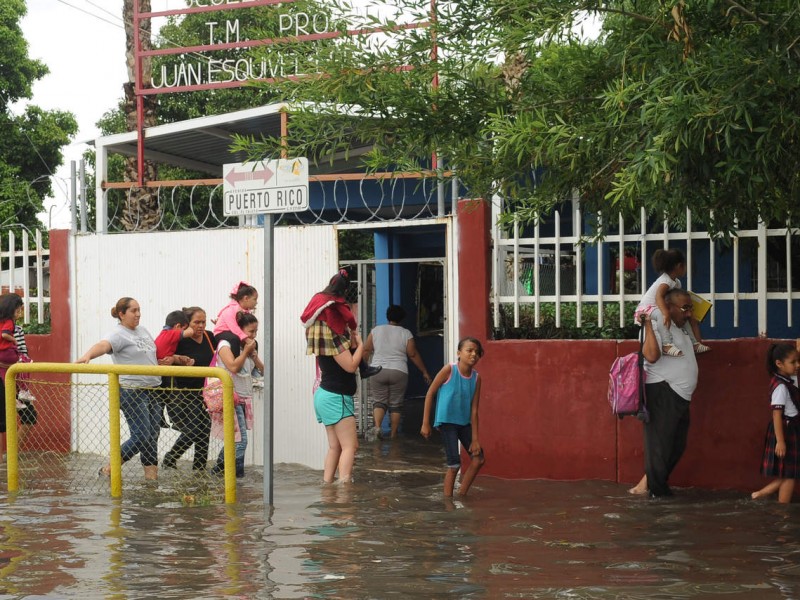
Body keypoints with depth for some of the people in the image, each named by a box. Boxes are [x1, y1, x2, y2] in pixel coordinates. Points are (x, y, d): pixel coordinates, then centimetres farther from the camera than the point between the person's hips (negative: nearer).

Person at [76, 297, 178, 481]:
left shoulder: (143, 331, 17)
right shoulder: (118, 334, -9)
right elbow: (103, 345, -29)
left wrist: (165, 361, 9)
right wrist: (87, 355, -50)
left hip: (152, 390, 8)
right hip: (131, 391, -8)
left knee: (153, 436, 6)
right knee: (141, 437, -12)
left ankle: (152, 475, 12)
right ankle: (109, 469, 1)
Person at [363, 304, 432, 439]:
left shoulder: (376, 331, 5)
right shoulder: (406, 333, 2)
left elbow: (366, 350, 6)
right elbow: (413, 355, 2)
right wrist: (424, 372, 10)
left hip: (378, 371, 1)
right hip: (399, 372, -1)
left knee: (379, 402, 4)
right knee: (395, 405, 6)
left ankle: (377, 426, -20)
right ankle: (393, 434, 6)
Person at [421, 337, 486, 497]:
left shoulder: (476, 377, -4)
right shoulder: (449, 370, -16)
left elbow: (474, 410, -2)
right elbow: (430, 394, -9)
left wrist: (474, 439, -4)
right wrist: (425, 423, -10)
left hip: (464, 422, 6)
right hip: (446, 421, -6)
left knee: (479, 458, 5)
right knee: (454, 463, -12)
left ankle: (462, 494, 19)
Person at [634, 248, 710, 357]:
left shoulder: (676, 282, 8)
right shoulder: (666, 281, -23)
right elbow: (658, 297, -41)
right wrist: (666, 314, -55)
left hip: (657, 309, 11)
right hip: (645, 310, -11)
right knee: (661, 313, -40)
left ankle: (694, 343, 10)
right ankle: (667, 345, -47)